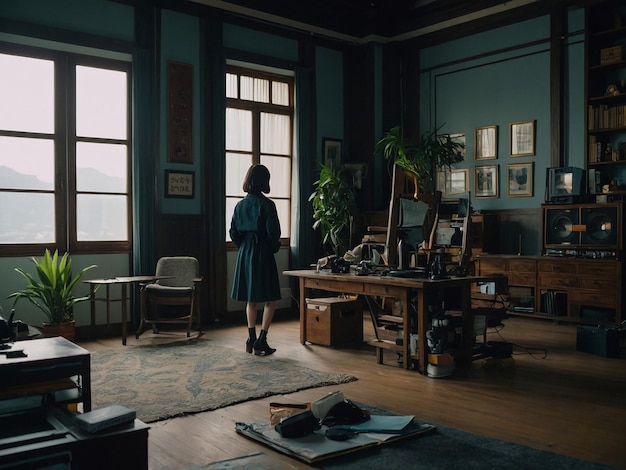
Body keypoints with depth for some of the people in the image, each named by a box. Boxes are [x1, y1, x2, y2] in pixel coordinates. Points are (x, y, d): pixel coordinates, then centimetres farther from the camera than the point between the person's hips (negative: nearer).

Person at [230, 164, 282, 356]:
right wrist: (275, 247, 4)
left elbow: (233, 233, 7)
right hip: (263, 255, -6)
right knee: (270, 299, 3)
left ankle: (251, 340, 18)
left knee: (251, 299, 15)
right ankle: (261, 340, -1)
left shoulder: (240, 205, 5)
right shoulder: (267, 205, -12)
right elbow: (273, 233, -14)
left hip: (244, 255, 6)